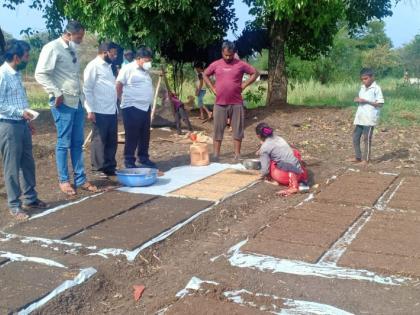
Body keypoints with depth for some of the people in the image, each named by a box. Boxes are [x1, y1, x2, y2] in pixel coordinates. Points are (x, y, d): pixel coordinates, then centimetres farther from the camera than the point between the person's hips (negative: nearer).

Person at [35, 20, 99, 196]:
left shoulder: (73, 50, 15)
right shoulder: (52, 48, -9)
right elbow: (40, 74, -14)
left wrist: (80, 95, 12)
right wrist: (56, 93, -17)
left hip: (77, 102, 7)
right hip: (63, 103, -7)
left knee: (77, 143, 9)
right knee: (64, 143, 0)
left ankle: (80, 179, 16)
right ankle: (64, 180, 11)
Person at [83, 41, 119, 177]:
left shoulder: (108, 66, 17)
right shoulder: (93, 66, -9)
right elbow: (87, 89, -12)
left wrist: (116, 107, 15)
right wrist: (90, 110, -17)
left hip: (112, 111, 8)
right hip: (100, 112, -8)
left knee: (112, 140, 12)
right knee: (99, 140, 1)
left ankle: (110, 167, 21)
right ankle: (99, 168, 9)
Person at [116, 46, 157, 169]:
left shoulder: (145, 71, 16)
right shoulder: (128, 69, -9)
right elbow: (118, 86, -9)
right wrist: (123, 100, -4)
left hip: (145, 107, 8)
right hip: (132, 108, -8)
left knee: (145, 135, 14)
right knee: (132, 136, -2)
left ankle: (143, 158, 26)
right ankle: (129, 161, 6)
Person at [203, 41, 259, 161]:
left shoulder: (241, 64, -1)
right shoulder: (216, 64, 4)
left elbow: (255, 73, 5)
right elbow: (205, 75, 17)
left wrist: (244, 85, -3)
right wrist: (212, 88, 6)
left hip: (236, 103, -1)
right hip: (220, 103, 1)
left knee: (237, 130, 3)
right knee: (218, 130, 5)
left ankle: (237, 155, 11)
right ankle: (216, 154, 12)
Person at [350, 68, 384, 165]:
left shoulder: (376, 88, -9)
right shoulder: (362, 88, 14)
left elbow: (380, 104, -13)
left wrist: (366, 101, -18)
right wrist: (357, 100, -2)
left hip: (369, 119, -7)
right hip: (359, 117, 7)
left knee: (367, 139, 0)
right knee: (355, 137, 8)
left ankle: (366, 159, 9)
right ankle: (358, 157, 18)